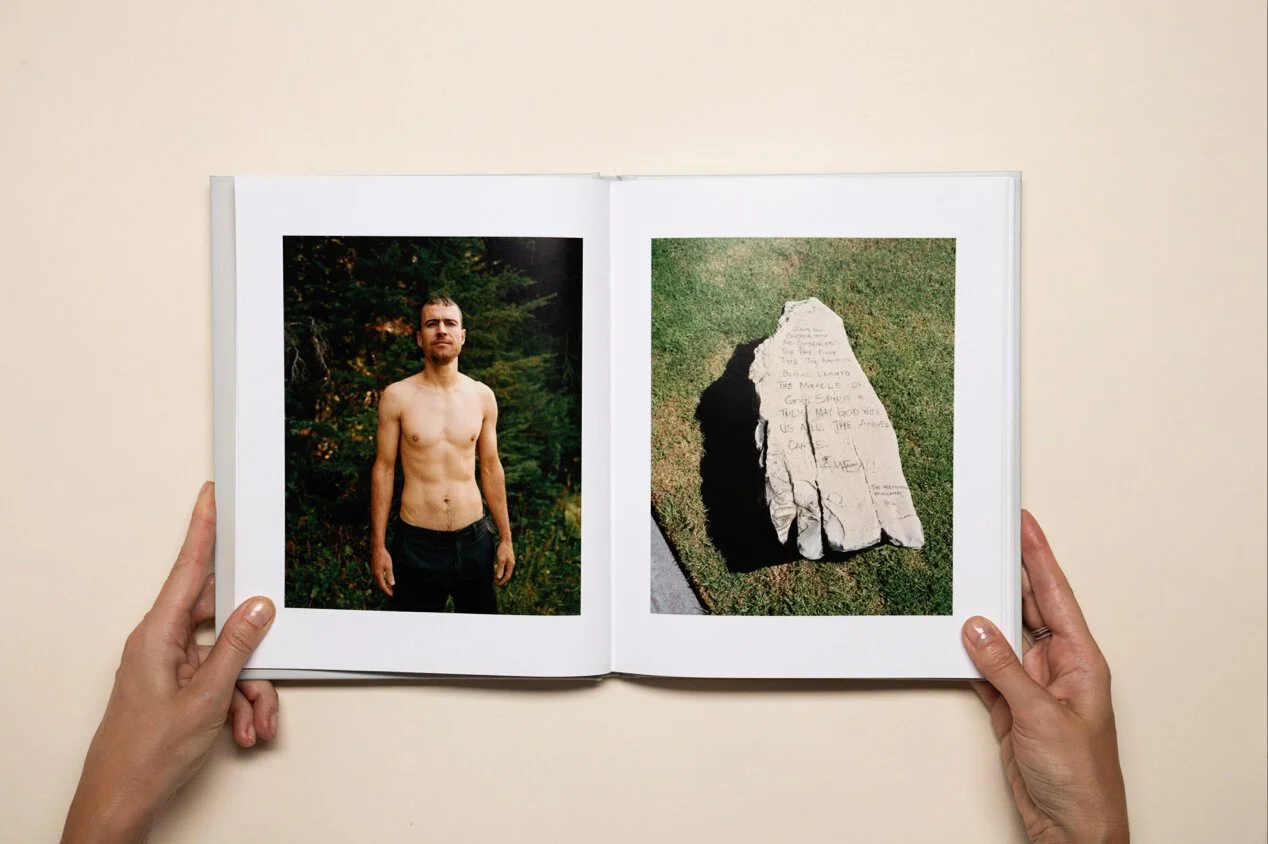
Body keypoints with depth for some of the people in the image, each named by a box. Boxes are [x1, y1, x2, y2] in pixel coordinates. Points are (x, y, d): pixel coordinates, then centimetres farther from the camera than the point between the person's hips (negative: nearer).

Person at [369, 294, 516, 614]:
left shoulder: (482, 396, 2)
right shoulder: (397, 396, -5)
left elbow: (491, 469, 8)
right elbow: (383, 470, -1)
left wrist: (505, 539, 8)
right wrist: (378, 545, -3)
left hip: (474, 539, 2)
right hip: (416, 542, -2)